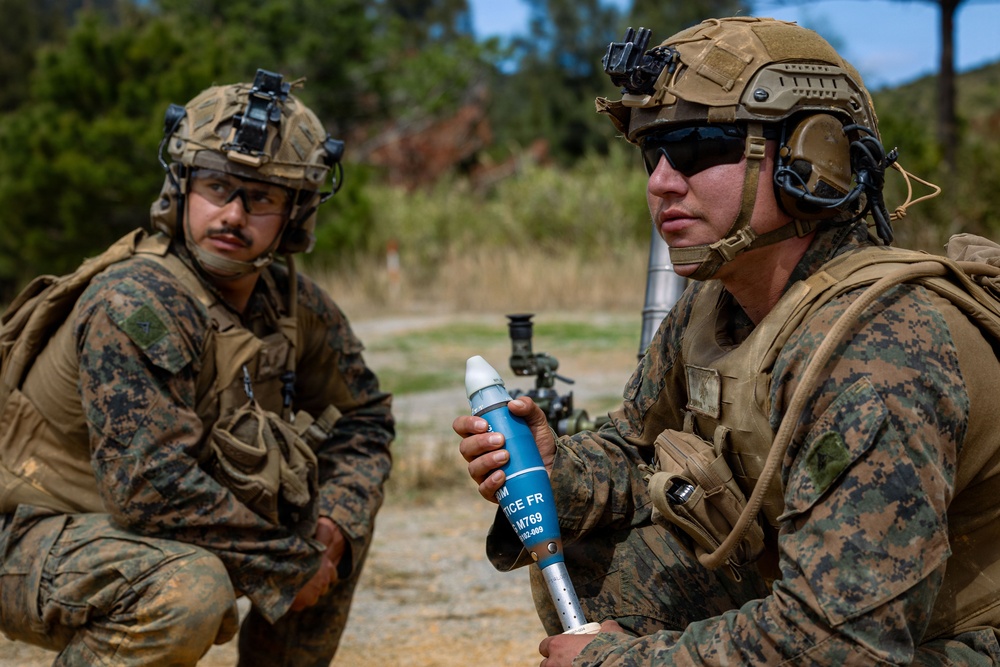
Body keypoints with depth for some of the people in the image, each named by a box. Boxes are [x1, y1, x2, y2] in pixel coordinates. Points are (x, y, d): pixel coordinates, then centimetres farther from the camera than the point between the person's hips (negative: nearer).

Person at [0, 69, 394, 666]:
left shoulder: (294, 303, -2)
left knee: (346, 509, 7)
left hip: (176, 542, 8)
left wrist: (331, 532, -8)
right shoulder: (135, 303, -26)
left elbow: (366, 418, 11)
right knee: (187, 592, -36)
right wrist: (292, 564, -21)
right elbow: (151, 488, -32)